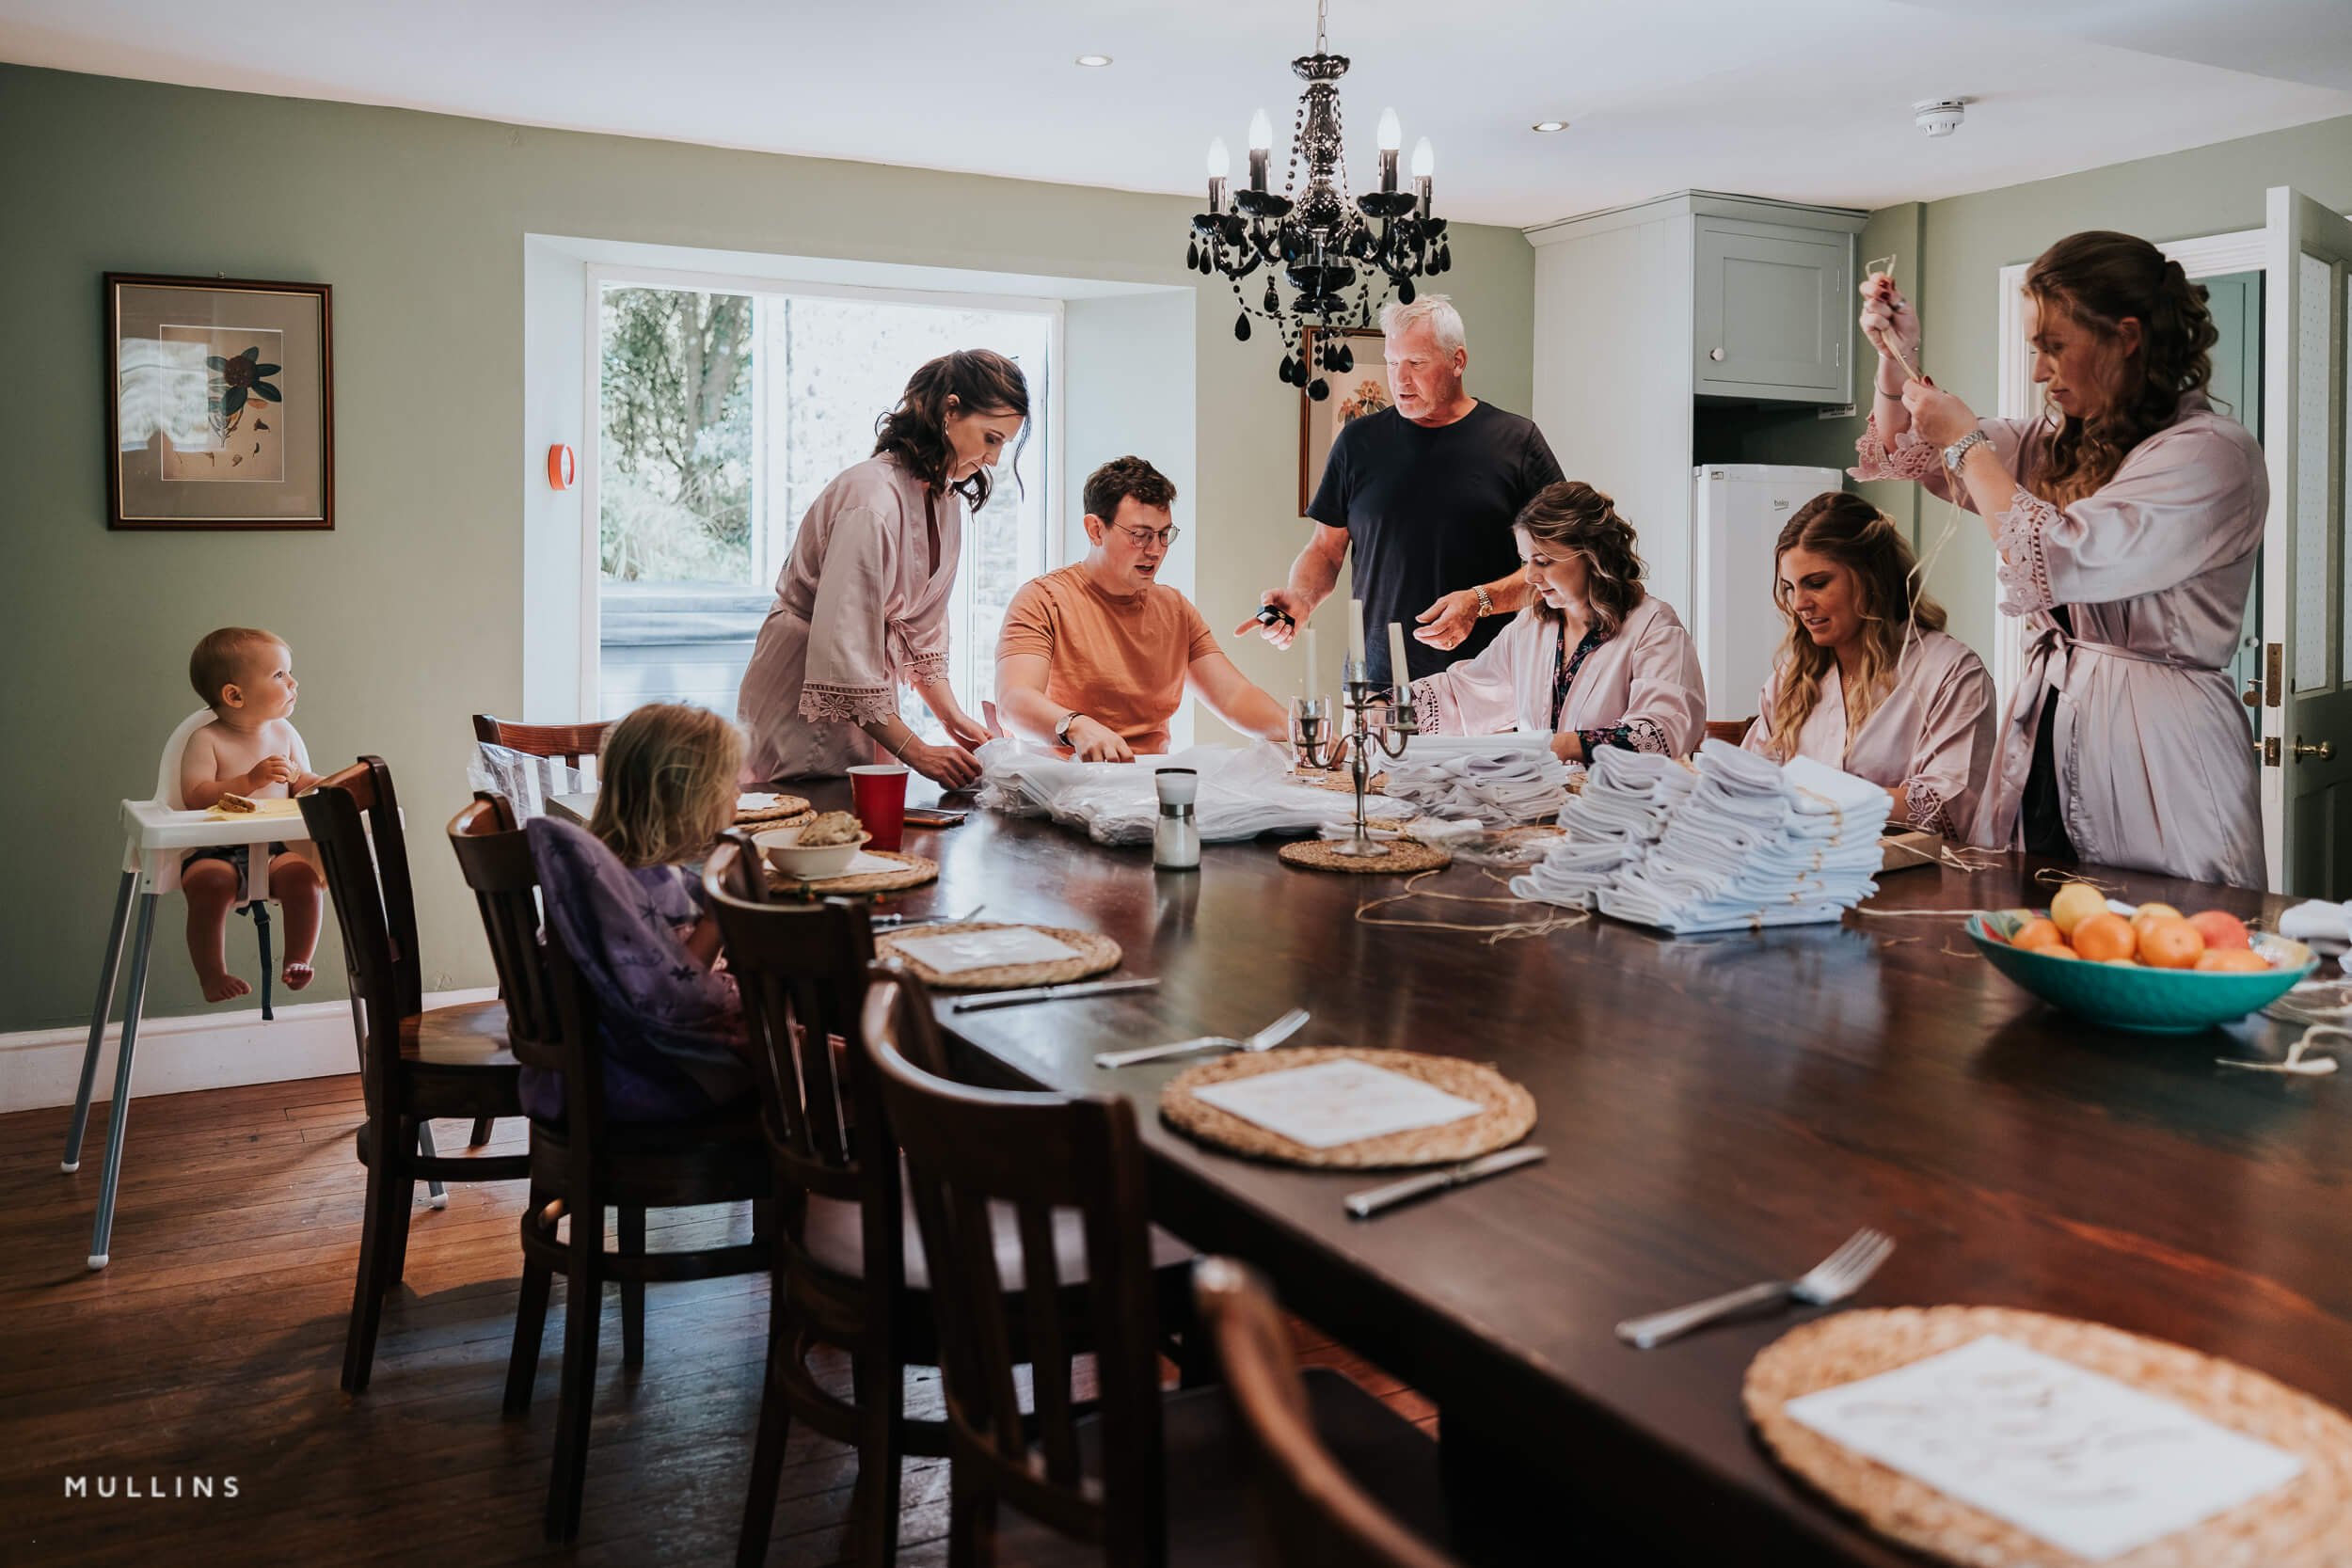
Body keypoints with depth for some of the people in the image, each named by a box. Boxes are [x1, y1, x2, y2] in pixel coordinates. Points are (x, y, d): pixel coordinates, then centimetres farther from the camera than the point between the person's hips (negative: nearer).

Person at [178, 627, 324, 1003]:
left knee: (302, 873, -28)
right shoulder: (207, 740, -4)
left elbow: (304, 783, 18)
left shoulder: (284, 733, 11)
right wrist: (251, 780, -25)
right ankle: (212, 975, -16)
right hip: (216, 851, -3)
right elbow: (196, 796, -14)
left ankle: (298, 961, -15)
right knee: (210, 884, -33)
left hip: (276, 846, 3)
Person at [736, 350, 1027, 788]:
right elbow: (842, 654, -28)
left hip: (867, 701, 8)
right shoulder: (872, 500, -25)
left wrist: (953, 717, -4)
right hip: (804, 702, -8)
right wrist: (916, 752, -25)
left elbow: (922, 627, 8)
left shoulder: (946, 499, 4)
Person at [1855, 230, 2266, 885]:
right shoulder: (2058, 440, 12)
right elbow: (1903, 456, 26)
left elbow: (2058, 559, -23)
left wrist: (1966, 440, -11)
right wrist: (1895, 359, 9)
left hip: (2154, 750, -6)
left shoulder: (2212, 453, -10)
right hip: (2048, 736, 7)